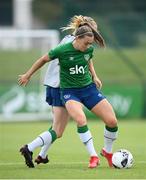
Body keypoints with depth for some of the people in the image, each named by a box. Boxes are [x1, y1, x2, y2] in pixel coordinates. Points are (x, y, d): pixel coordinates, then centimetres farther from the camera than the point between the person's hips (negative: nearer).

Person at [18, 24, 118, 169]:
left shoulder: (89, 49, -3)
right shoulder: (62, 50, -16)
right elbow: (43, 60, 1)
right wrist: (28, 75, 12)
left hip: (89, 88, 4)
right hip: (69, 91, -4)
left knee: (112, 121, -8)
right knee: (81, 119, -34)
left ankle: (107, 151, 19)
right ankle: (93, 157, -23)